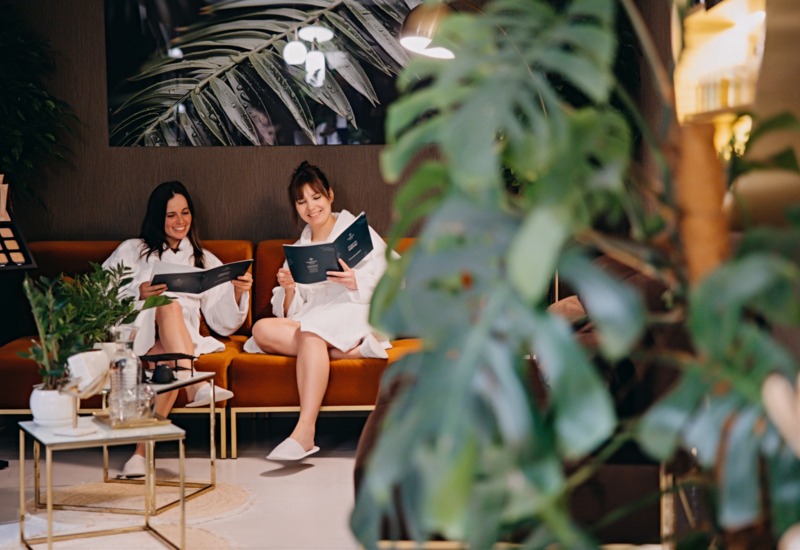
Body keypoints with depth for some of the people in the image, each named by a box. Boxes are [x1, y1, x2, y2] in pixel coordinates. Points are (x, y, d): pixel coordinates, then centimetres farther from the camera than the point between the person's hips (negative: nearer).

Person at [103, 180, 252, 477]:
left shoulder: (204, 261, 27)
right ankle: (194, 384, -56)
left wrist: (238, 293, -1)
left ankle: (142, 451, -42)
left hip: (182, 337, 1)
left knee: (169, 360, -37)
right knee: (169, 306, -35)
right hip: (136, 328, -1)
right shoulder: (132, 251, 22)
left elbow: (224, 324, 18)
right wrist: (137, 294, -11)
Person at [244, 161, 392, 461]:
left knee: (312, 328, -38)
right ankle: (351, 350, -29)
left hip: (353, 315, -4)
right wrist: (289, 289, -7)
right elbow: (289, 313, 15)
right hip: (311, 322, 5)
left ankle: (305, 431, -49)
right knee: (262, 330, -26)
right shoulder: (297, 250, 26)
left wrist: (355, 282, -19)